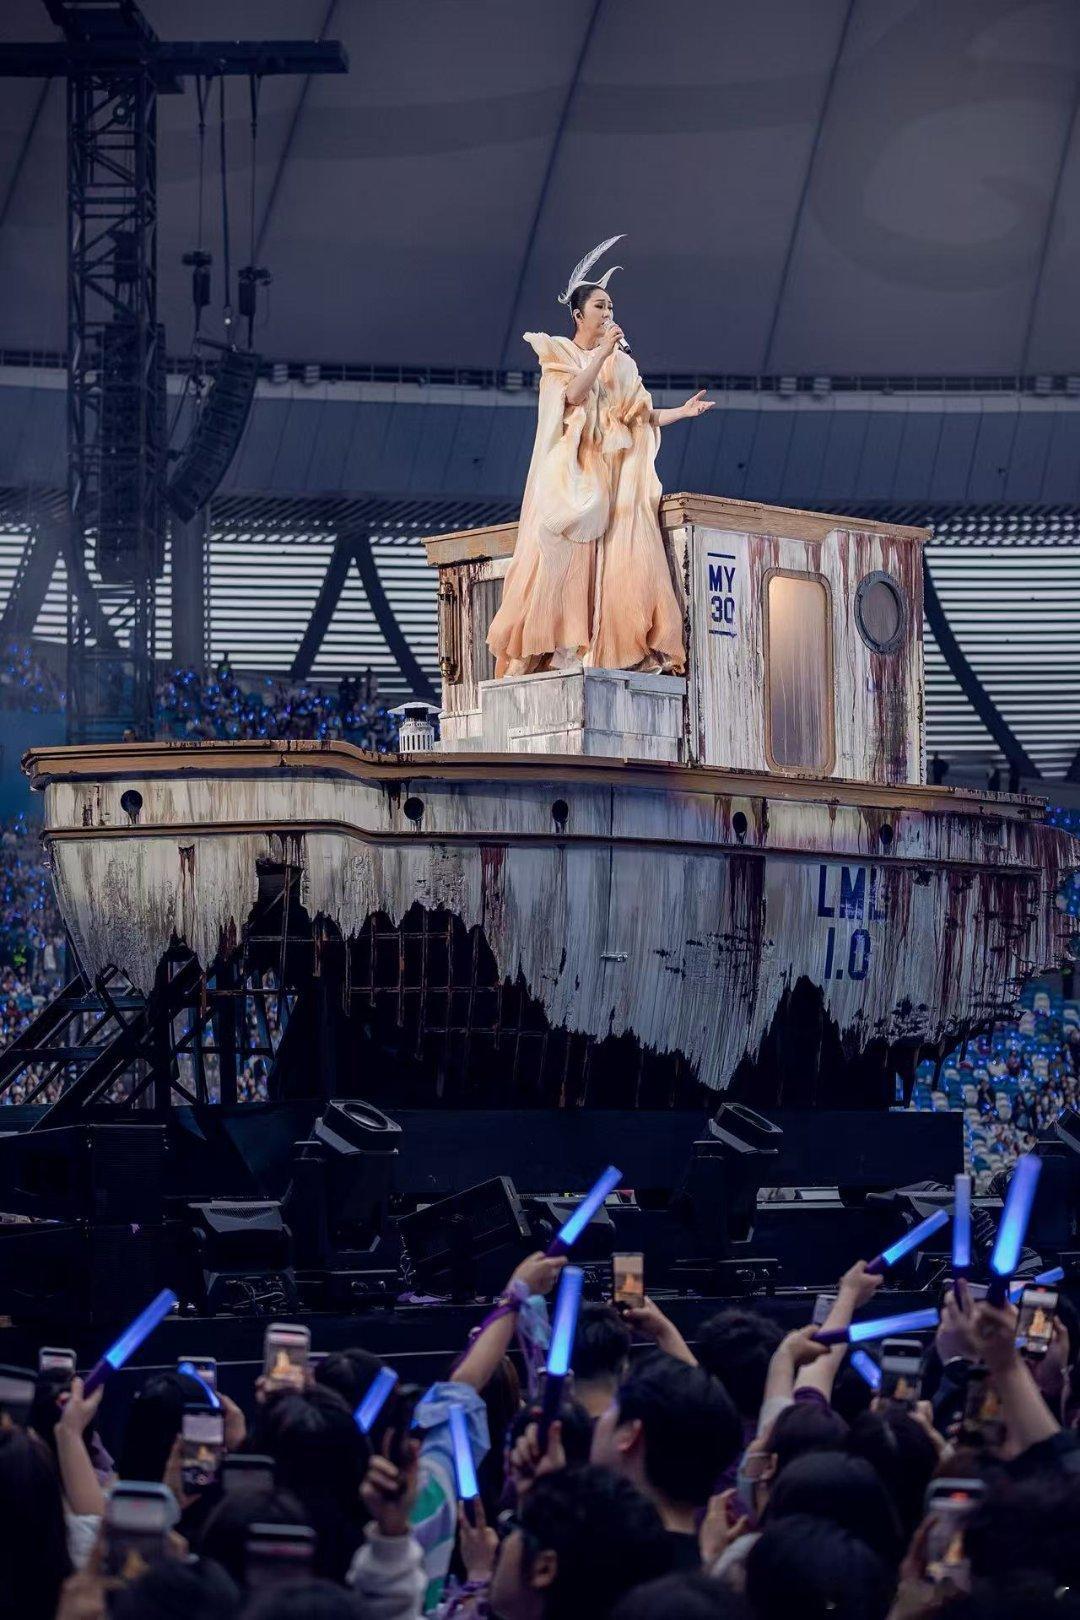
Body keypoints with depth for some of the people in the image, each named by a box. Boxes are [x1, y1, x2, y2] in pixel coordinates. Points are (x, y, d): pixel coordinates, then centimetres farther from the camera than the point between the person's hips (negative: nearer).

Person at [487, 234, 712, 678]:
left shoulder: (621, 364, 19)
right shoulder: (558, 353, 6)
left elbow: (639, 416, 15)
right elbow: (573, 394, -11)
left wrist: (682, 411, 5)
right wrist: (602, 353, -13)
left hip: (615, 472, 4)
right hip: (572, 470, -4)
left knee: (623, 555, -11)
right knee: (569, 554, -16)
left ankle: (625, 647, -17)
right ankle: (563, 646, -21)